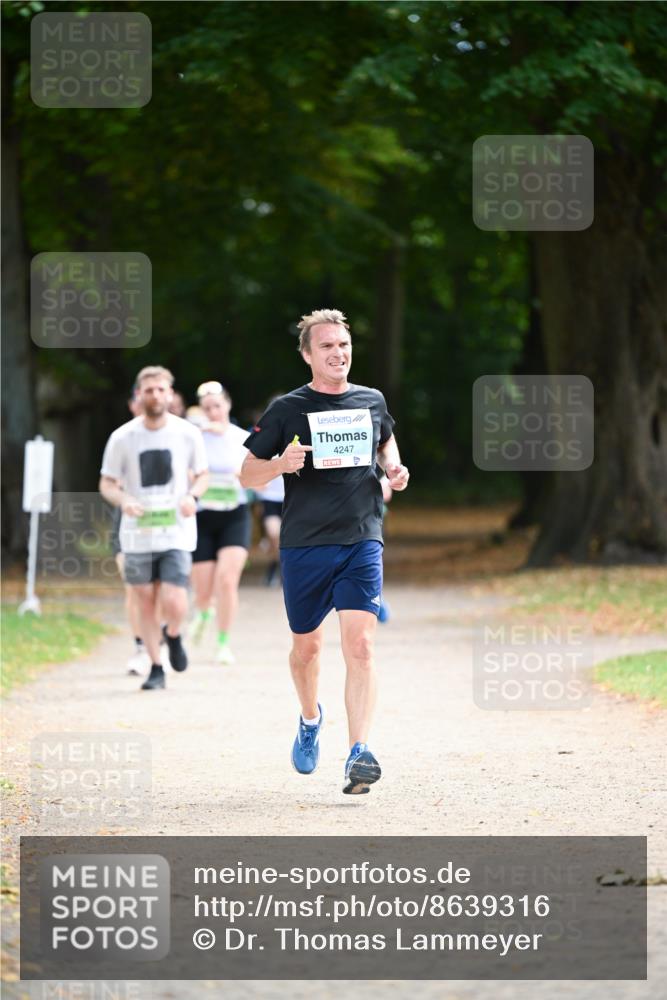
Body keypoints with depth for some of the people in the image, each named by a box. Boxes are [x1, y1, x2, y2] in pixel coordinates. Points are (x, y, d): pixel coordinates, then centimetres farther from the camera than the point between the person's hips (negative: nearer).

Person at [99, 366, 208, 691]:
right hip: (137, 534, 1)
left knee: (174, 604, -12)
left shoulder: (188, 434, -3)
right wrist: (123, 500, -17)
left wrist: (192, 495, -11)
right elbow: (107, 483, 4)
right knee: (146, 603, 7)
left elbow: (202, 475, 11)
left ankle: (173, 637, 22)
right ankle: (156, 669, 23)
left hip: (177, 533, -1)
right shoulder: (122, 438, -4)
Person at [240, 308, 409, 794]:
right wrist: (280, 464, -19)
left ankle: (359, 754, -22)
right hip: (304, 546, 0)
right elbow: (248, 475, 2)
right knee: (307, 646, 13)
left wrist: (394, 468, 8)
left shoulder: (372, 402, 8)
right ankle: (311, 718, 44)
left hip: (362, 541, 1)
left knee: (360, 644, -15)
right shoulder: (287, 409, -2)